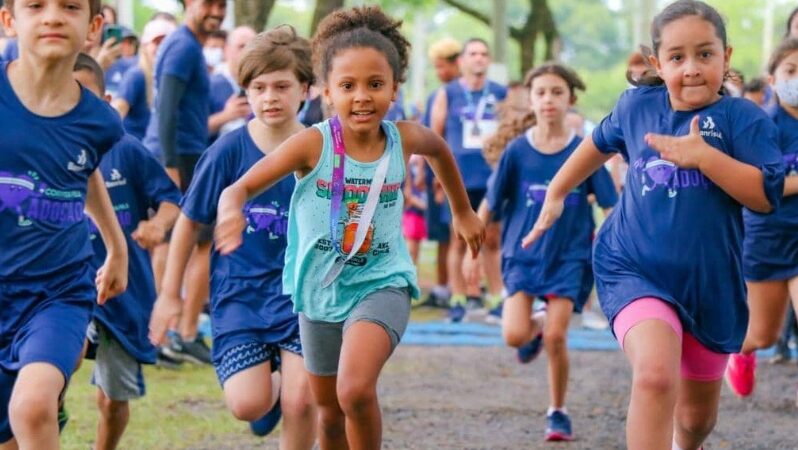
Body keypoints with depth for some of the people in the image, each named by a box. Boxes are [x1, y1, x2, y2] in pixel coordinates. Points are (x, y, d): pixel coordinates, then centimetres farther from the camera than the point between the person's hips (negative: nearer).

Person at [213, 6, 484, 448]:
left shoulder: (403, 138, -10)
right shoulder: (313, 143, -17)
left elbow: (439, 149, 15)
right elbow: (240, 187, -20)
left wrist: (463, 213, 26)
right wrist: (231, 209, -44)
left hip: (380, 284, -1)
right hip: (320, 291, 1)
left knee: (356, 390, -28)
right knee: (329, 412, 18)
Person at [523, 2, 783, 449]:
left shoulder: (742, 117, -9)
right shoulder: (636, 106, 1)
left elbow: (768, 195, -19)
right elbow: (599, 145, 22)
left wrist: (703, 156, -27)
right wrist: (555, 195, 28)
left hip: (711, 282, 1)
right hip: (636, 271, -1)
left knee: (698, 413, 19)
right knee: (655, 374, -31)